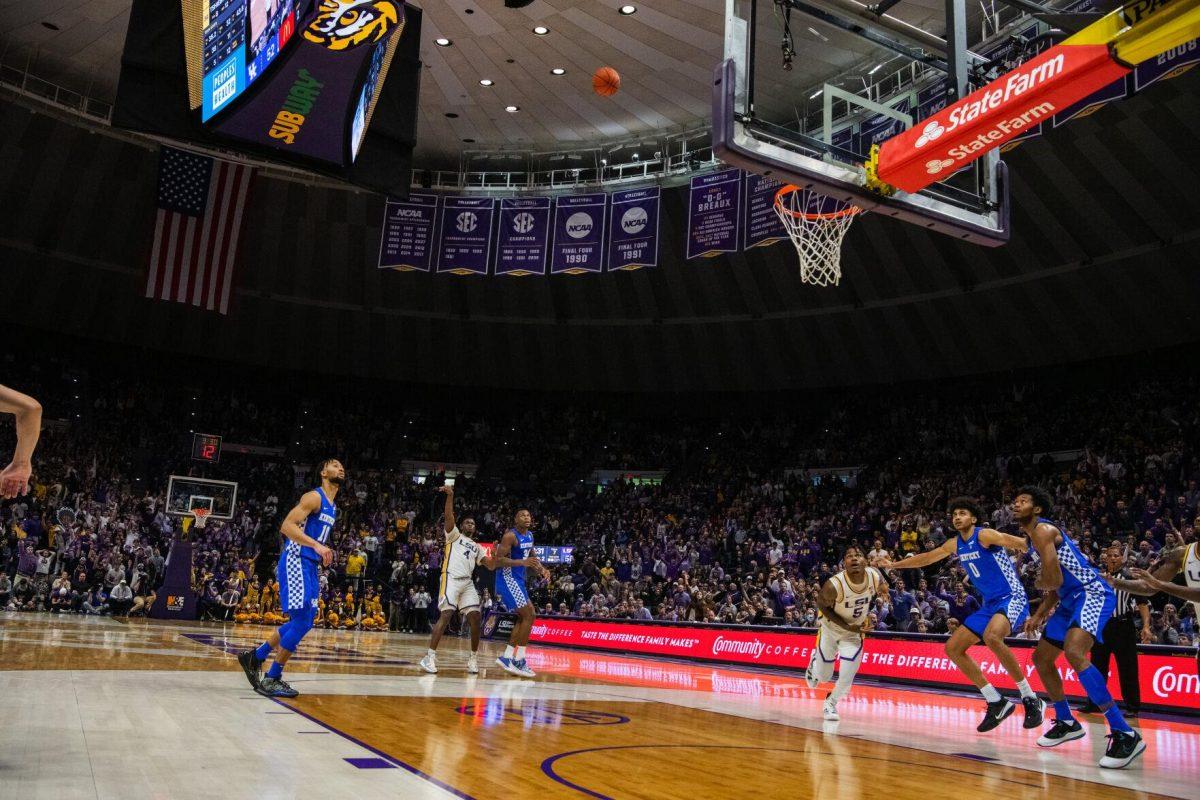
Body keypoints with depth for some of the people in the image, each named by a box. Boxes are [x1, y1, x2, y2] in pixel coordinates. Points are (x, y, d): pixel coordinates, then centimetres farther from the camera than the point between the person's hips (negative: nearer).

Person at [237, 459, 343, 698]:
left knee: (304, 622, 12)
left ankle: (255, 657, 26)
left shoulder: (332, 506, 18)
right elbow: (287, 526, -21)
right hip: (295, 562, -10)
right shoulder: (314, 497, -11)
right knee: (301, 622, -12)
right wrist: (316, 545, -29)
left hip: (309, 566, 10)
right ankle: (272, 679, -2)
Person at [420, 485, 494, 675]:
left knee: (474, 617, -5)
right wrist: (450, 496, -21)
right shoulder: (454, 535, 13)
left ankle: (473, 657, 8)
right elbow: (449, 517, -6)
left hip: (468, 583, 5)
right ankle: (430, 656, -14)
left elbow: (491, 564, 15)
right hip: (451, 579, -5)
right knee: (446, 615, -17)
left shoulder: (477, 547, 27)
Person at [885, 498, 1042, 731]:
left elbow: (1024, 545, -28)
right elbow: (927, 557, 23)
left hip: (1012, 598, -9)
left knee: (991, 635, -38)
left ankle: (1030, 699, -23)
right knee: (952, 648, 3)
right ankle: (997, 703, 7)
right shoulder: (955, 544, 10)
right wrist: (892, 564, 25)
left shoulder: (985, 535, -14)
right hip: (989, 603, 9)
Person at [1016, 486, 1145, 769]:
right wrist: (1038, 616, 16)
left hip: (1093, 594, -11)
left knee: (1074, 653, -32)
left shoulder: (1043, 530, -15)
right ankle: (1067, 723, 29)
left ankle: (1125, 734, -29)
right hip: (1071, 600, 11)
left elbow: (1054, 579, -23)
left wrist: (1038, 583, 0)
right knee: (1041, 658, 15)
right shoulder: (1033, 537, 17)